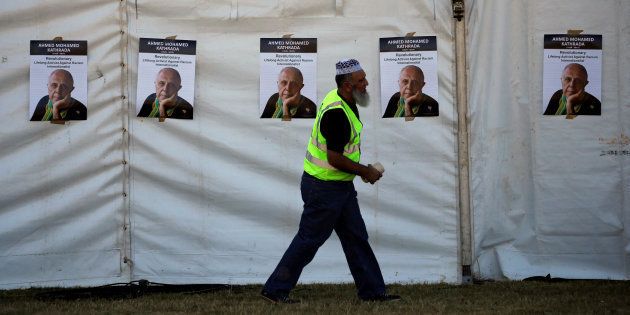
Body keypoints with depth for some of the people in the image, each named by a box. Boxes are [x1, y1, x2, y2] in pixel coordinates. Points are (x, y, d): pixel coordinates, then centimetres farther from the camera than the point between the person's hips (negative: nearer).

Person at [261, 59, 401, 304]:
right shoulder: (336, 113, -26)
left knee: (356, 237, 11)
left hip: (341, 186, 10)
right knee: (309, 240, -1)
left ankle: (372, 291, 16)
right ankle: (275, 290, 9)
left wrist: (360, 169, 17)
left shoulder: (345, 102, 7)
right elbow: (335, 159, -27)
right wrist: (366, 171, -15)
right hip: (324, 188, -10)